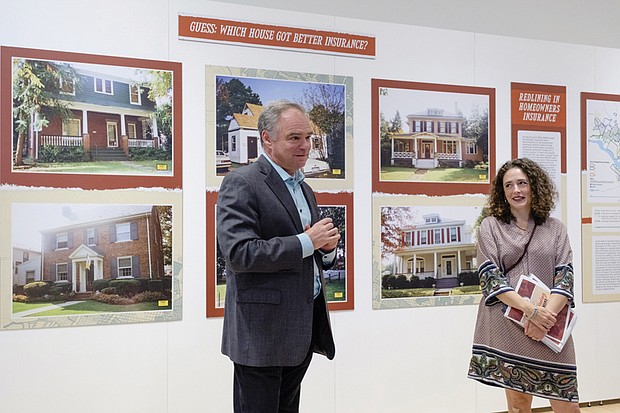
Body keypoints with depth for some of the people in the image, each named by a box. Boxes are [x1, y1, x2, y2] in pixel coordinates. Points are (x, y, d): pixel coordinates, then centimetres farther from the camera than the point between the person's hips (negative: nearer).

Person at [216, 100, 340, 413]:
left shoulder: (304, 189, 17)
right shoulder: (241, 183, -10)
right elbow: (239, 253, -21)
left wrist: (326, 247, -1)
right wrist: (306, 242, -18)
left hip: (303, 332, 8)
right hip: (262, 333, -8)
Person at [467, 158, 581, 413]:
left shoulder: (555, 229, 12)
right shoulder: (490, 226, 7)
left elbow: (566, 278, 3)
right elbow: (490, 277, -3)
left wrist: (547, 315, -14)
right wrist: (530, 310, -15)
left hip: (550, 325, 2)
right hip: (507, 327, -1)